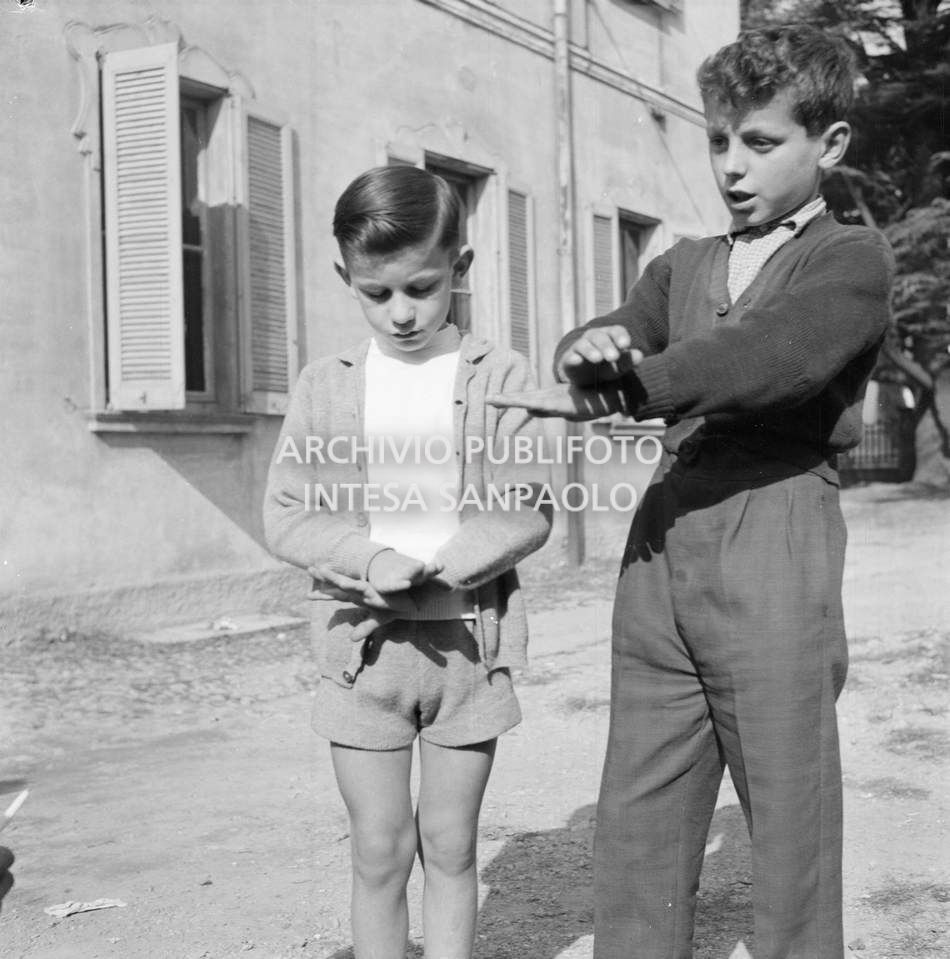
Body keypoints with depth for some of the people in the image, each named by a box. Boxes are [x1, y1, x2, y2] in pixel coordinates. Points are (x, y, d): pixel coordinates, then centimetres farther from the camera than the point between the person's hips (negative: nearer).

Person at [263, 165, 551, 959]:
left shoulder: (502, 377, -2)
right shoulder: (327, 386, 3)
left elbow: (528, 510, -6)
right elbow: (288, 515, 0)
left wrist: (440, 566, -19)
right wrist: (368, 559, -17)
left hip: (468, 638, -1)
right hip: (365, 641, 1)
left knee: (450, 846, 10)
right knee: (379, 852, 7)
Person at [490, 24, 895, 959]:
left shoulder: (851, 257, 2)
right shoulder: (683, 266, 21)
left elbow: (776, 358, -17)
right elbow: (615, 336, 5)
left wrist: (606, 392, -23)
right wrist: (591, 350, -20)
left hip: (776, 547, -5)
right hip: (660, 550, 5)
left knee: (789, 824, 2)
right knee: (636, 824, 6)